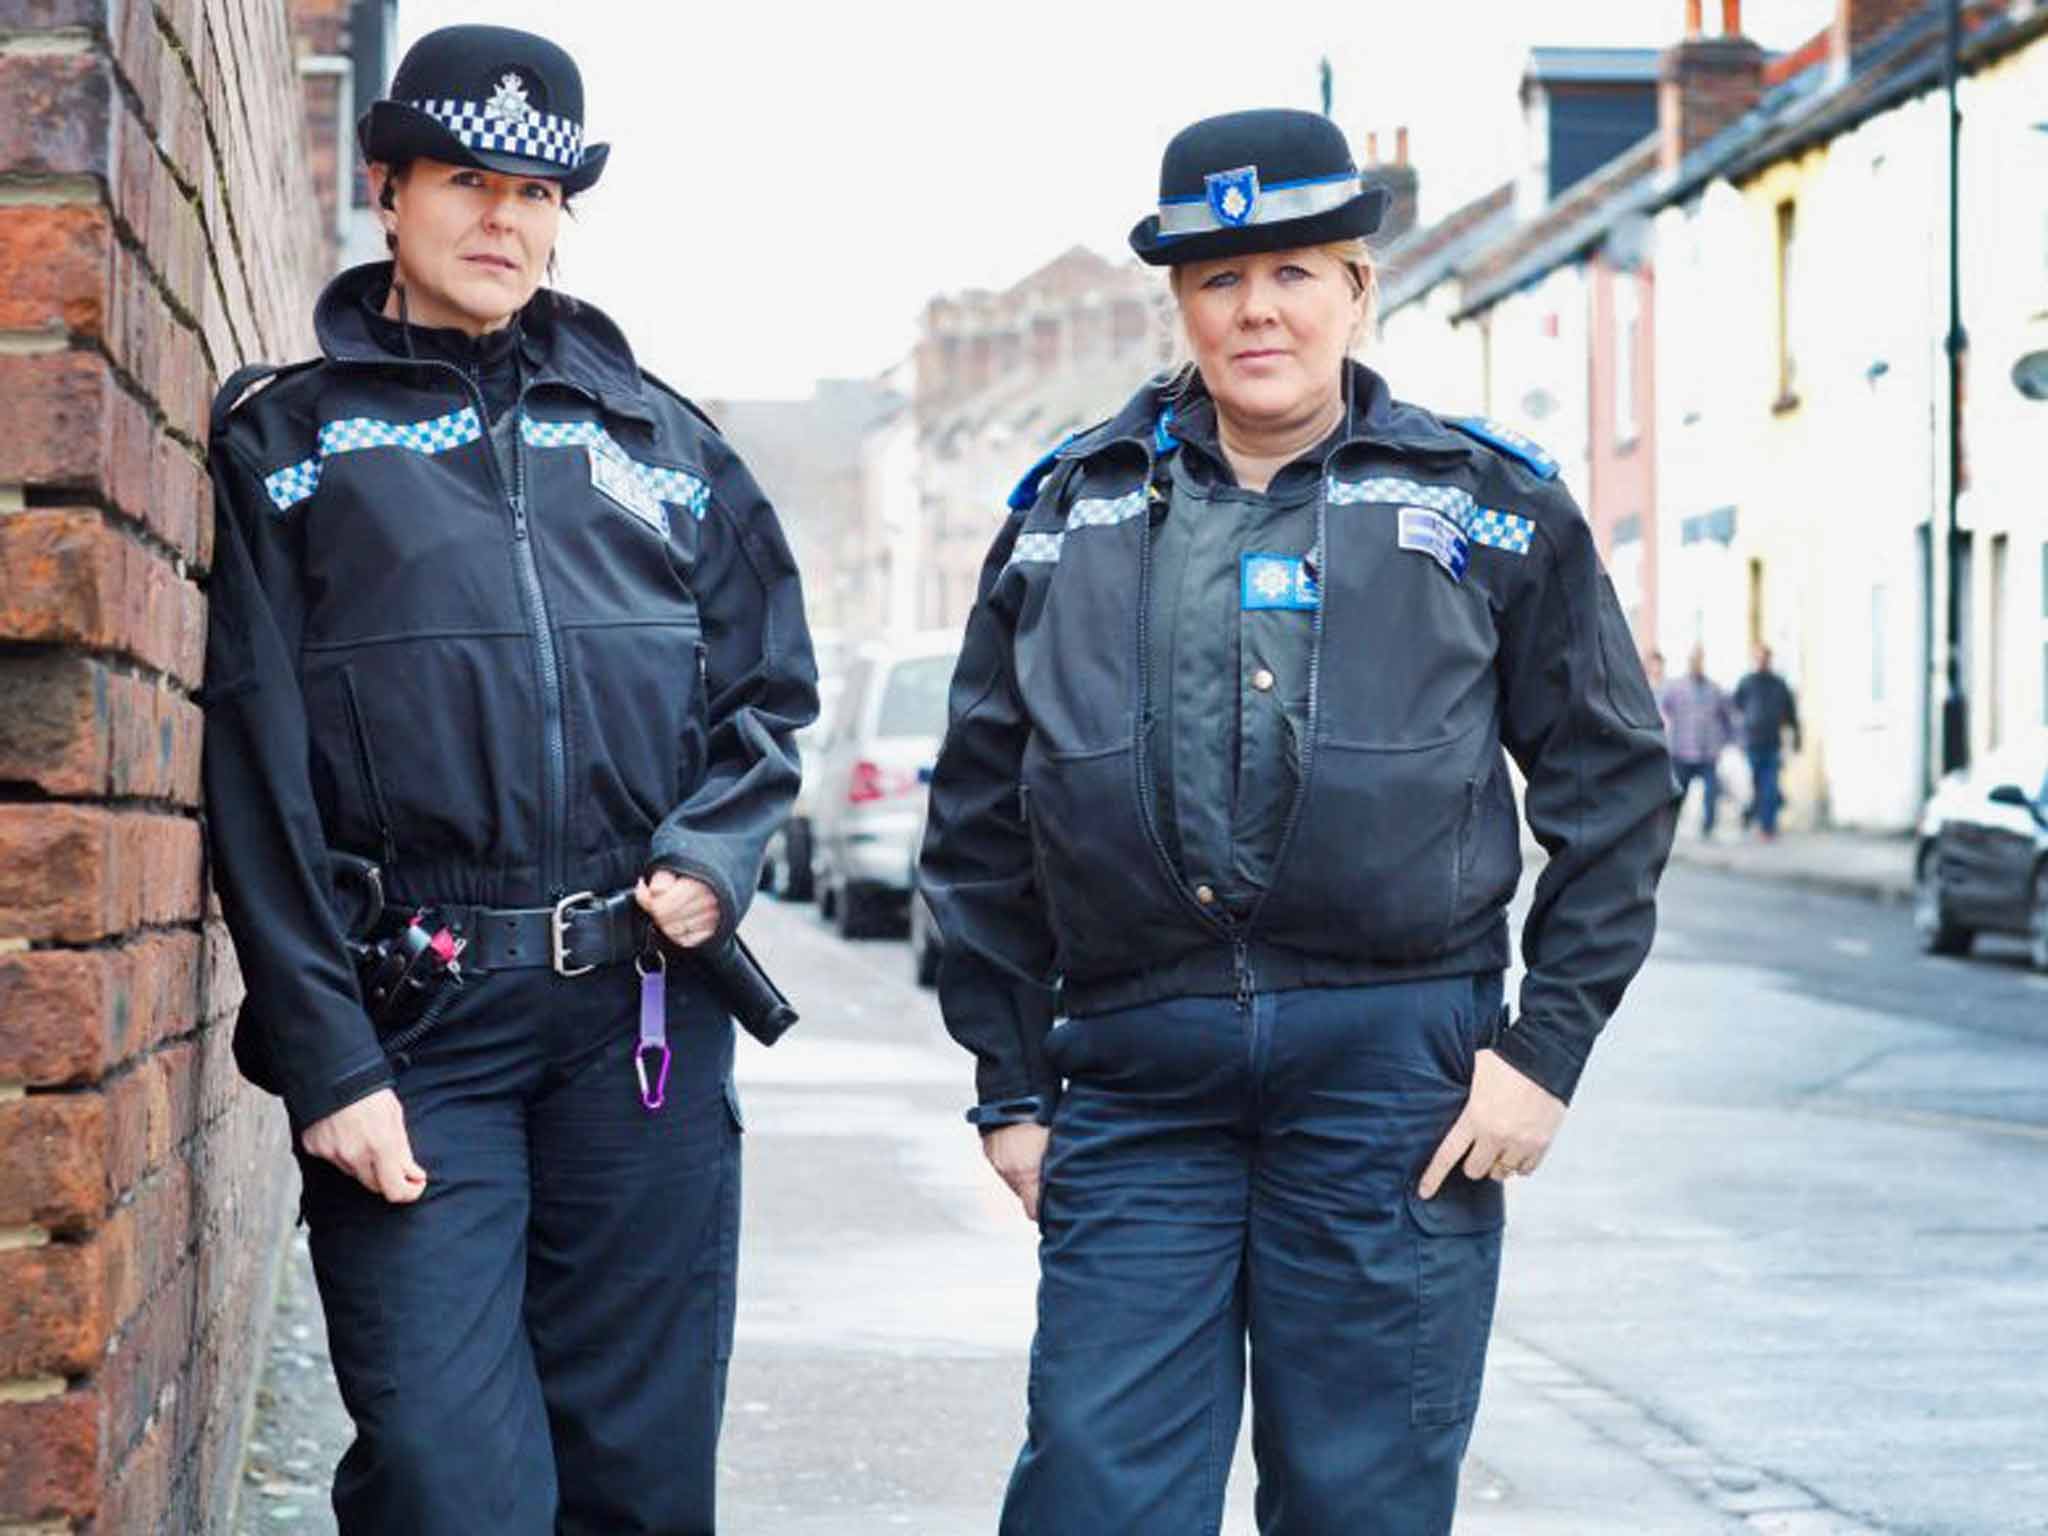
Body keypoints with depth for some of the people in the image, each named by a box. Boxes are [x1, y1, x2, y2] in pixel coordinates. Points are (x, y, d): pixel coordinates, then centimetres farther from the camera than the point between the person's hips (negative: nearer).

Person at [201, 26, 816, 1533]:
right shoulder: (290, 442, 7)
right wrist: (324, 1057, -8)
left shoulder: (661, 438, 16)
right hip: (414, 1023, -3)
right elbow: (259, 770, 0)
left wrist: (714, 853, -1)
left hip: (645, 1014, 3)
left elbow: (769, 686, 21)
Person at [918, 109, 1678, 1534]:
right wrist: (1010, 1082, 10)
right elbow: (982, 814, 15)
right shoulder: (1071, 511, 11)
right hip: (1135, 1080, 2)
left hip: (1392, 1068, -1)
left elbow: (1615, 780, 8)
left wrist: (1549, 1046, -1)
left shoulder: (1494, 506, 7)